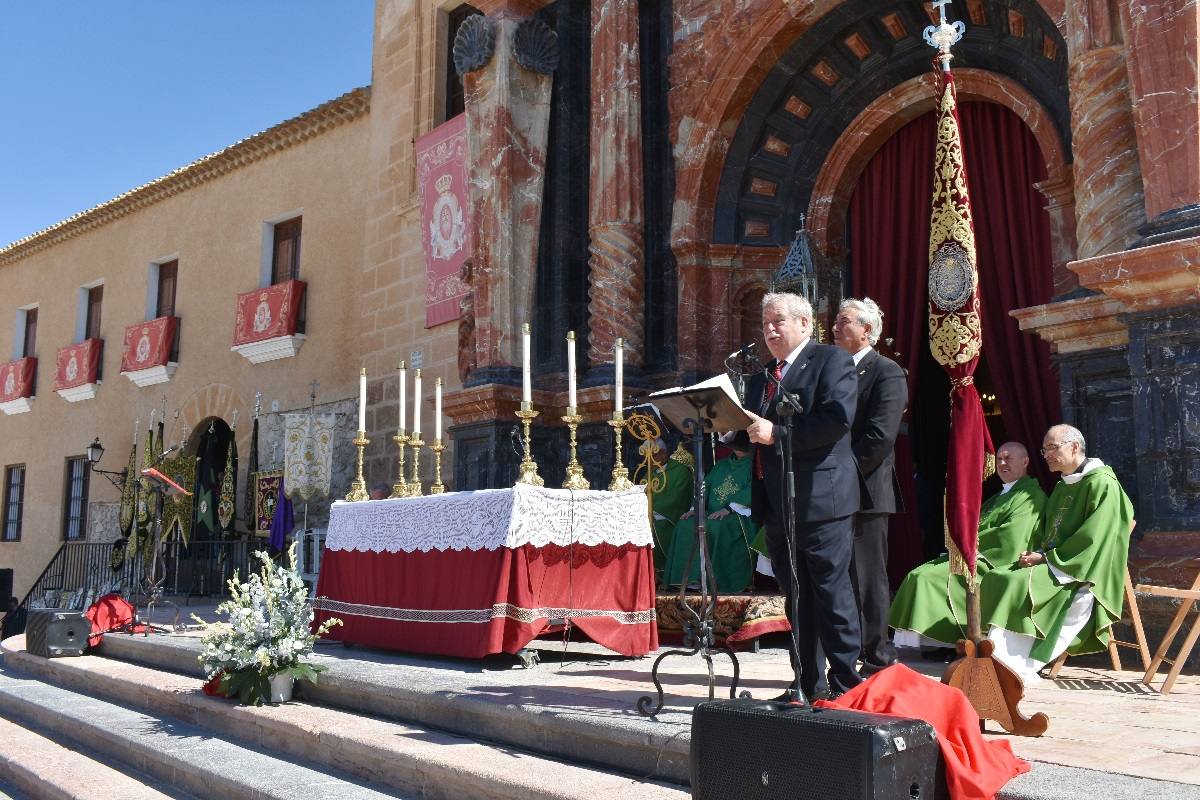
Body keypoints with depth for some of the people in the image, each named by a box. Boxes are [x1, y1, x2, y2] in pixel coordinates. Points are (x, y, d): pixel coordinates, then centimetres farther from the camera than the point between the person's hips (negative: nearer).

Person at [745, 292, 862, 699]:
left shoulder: (831, 360, -3)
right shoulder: (760, 379, 21)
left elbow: (838, 417, -18)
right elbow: (753, 433, 23)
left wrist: (778, 433, -20)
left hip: (819, 499, -8)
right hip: (777, 507, 8)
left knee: (832, 593, -4)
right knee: (795, 599, 12)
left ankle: (846, 686, 5)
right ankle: (807, 686, 20)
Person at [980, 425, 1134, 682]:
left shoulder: (1102, 484, -9)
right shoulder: (1062, 487, 19)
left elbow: (1092, 539, -17)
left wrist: (1046, 558, -16)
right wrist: (1036, 553, 0)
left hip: (1081, 573, -8)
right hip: (1052, 563, 8)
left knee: (1019, 582, -31)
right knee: (996, 578, -15)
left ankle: (1010, 662, -32)